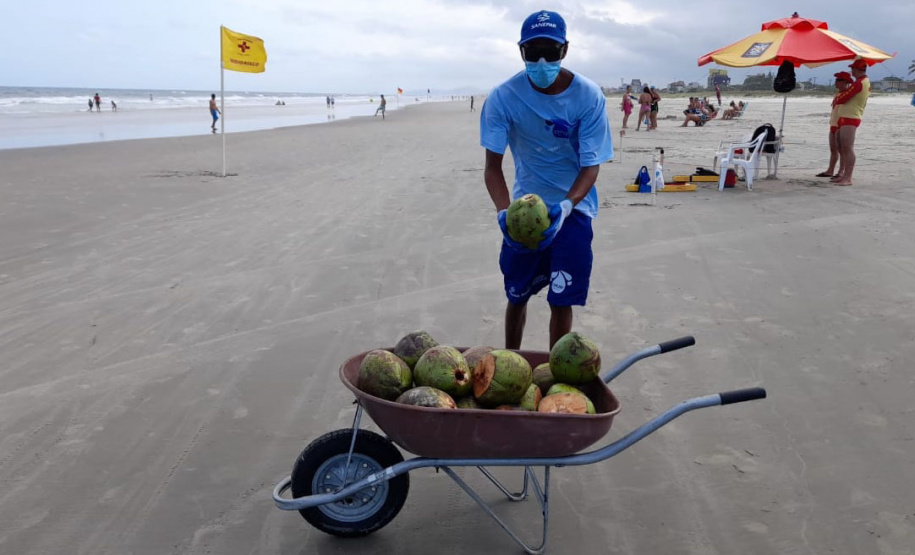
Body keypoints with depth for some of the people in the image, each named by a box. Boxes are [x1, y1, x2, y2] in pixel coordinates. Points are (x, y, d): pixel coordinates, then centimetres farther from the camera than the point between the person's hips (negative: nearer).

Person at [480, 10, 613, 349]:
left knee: (561, 300, -4)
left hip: (572, 207, -1)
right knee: (517, 294, 12)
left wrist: (565, 206, -36)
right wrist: (504, 211, -33)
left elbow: (591, 166, -17)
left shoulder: (588, 96, -18)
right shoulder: (503, 97, -16)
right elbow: (493, 166, -15)